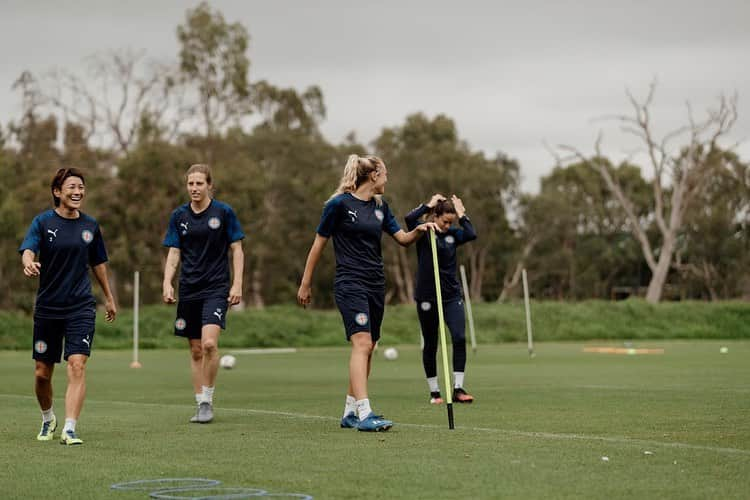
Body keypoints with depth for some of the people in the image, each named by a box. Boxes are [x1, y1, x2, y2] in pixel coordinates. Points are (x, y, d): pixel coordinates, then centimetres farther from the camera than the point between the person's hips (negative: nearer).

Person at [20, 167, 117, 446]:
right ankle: (48, 419, 35)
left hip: (81, 308, 1)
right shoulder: (43, 222, -3)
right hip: (47, 307, -1)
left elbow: (98, 263, 18)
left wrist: (109, 298, 24)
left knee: (77, 365, -16)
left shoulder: (90, 226, 6)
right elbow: (27, 250, -20)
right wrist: (29, 264, -43)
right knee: (42, 373, 8)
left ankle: (69, 430, -16)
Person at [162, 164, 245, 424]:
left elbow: (237, 249, 0)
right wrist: (167, 283, -7)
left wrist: (237, 284, -7)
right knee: (196, 350, 6)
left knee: (209, 343, -20)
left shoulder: (224, 212, -3)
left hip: (216, 288, -4)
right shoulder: (179, 215, 6)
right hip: (188, 290, 4)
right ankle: (200, 404, 16)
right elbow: (173, 253, 7)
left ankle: (208, 400, -5)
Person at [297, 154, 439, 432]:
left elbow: (403, 238, 15)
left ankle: (350, 413, 17)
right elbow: (319, 244, -2)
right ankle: (364, 414, -26)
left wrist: (420, 230, -7)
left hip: (376, 284, 8)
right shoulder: (339, 204, -7)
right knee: (362, 342, -19)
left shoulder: (380, 206, 13)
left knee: (367, 349, 8)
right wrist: (305, 284, 1)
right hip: (350, 284, -8)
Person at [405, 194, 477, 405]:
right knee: (430, 345, 6)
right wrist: (428, 205, -11)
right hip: (427, 298, -3)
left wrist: (461, 213, -2)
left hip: (451, 295, 3)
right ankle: (434, 391, 16)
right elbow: (409, 218, -23)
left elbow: (472, 234, -9)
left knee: (459, 338, -13)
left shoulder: (453, 234, 8)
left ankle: (458, 388, -8)